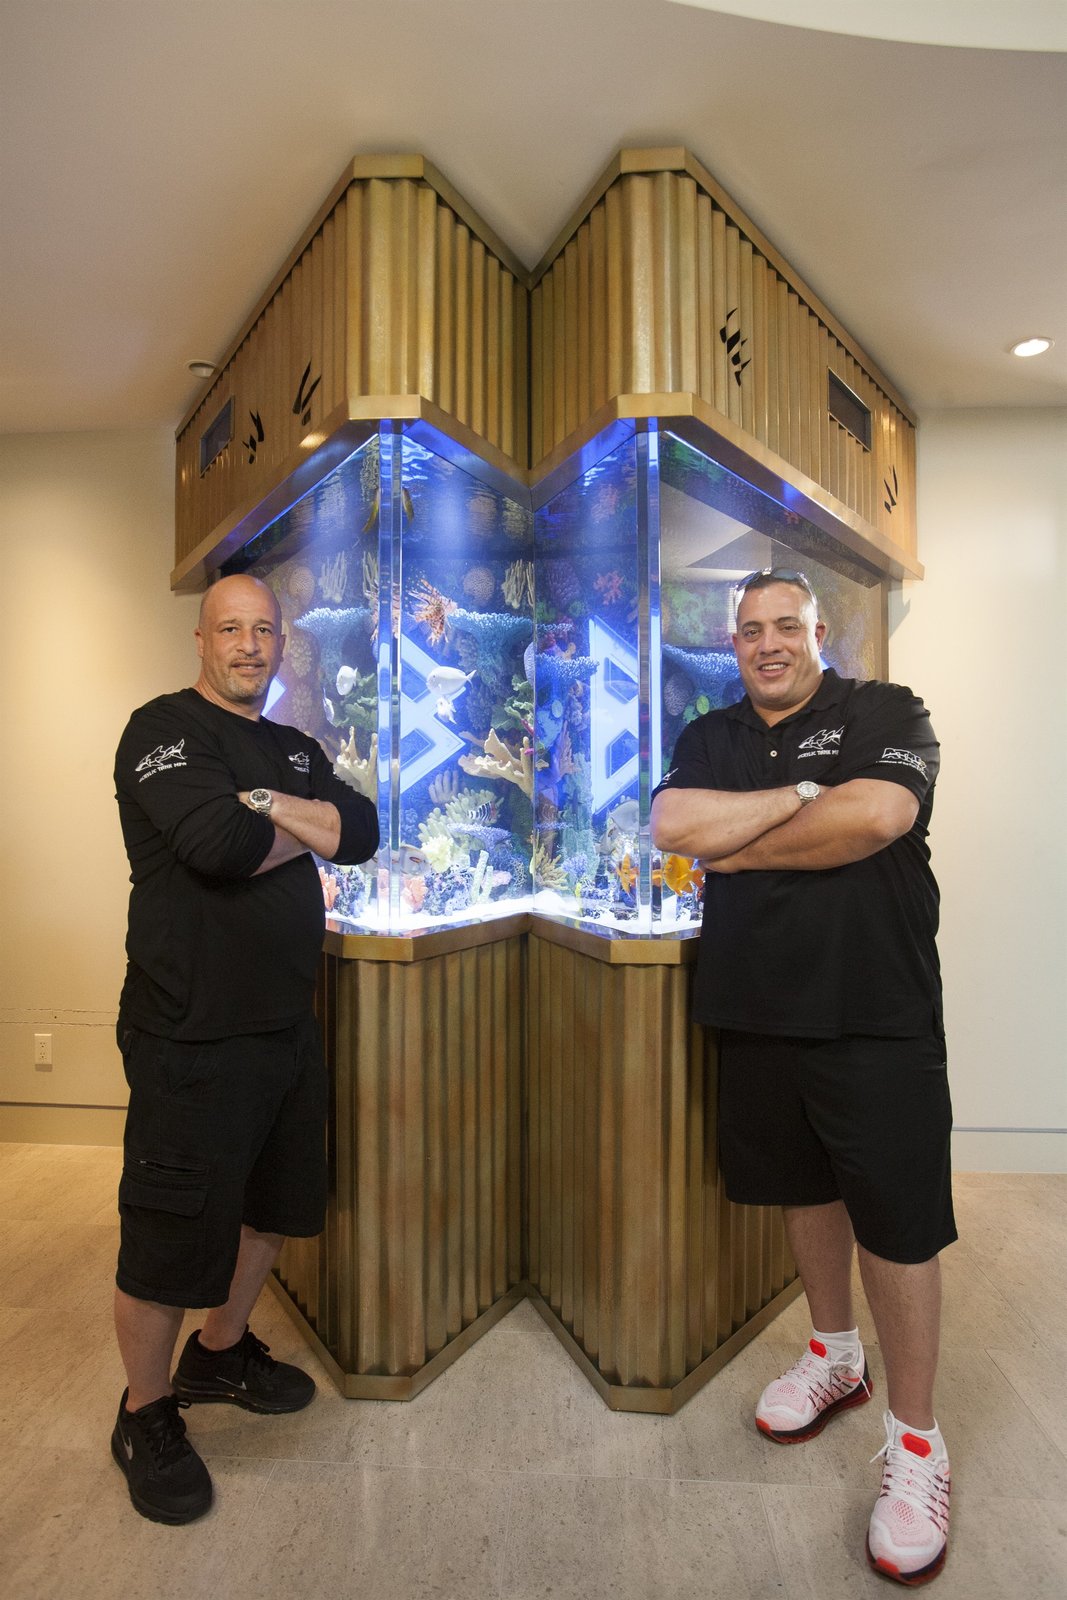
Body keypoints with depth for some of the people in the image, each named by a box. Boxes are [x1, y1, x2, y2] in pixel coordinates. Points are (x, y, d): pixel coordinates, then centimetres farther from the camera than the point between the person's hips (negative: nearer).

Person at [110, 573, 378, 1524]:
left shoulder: (294, 749, 13)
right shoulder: (165, 729, -10)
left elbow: (363, 831, -1)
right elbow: (218, 842, -27)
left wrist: (264, 803, -14)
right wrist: (305, 829, -8)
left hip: (285, 1019, 8)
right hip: (193, 1030, -8)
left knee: (272, 1203, 22)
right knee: (171, 1232, 7)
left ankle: (220, 1353, 46)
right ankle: (145, 1415, 32)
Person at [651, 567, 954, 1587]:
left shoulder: (885, 714, -2)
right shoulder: (711, 738, 10)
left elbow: (876, 816, -21)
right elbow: (672, 826, -7)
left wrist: (738, 847, -11)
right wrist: (796, 796, -14)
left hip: (875, 1017, -4)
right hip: (756, 1012, 5)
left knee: (896, 1222, 3)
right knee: (802, 1187, 20)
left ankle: (914, 1437, 25)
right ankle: (835, 1356, 43)